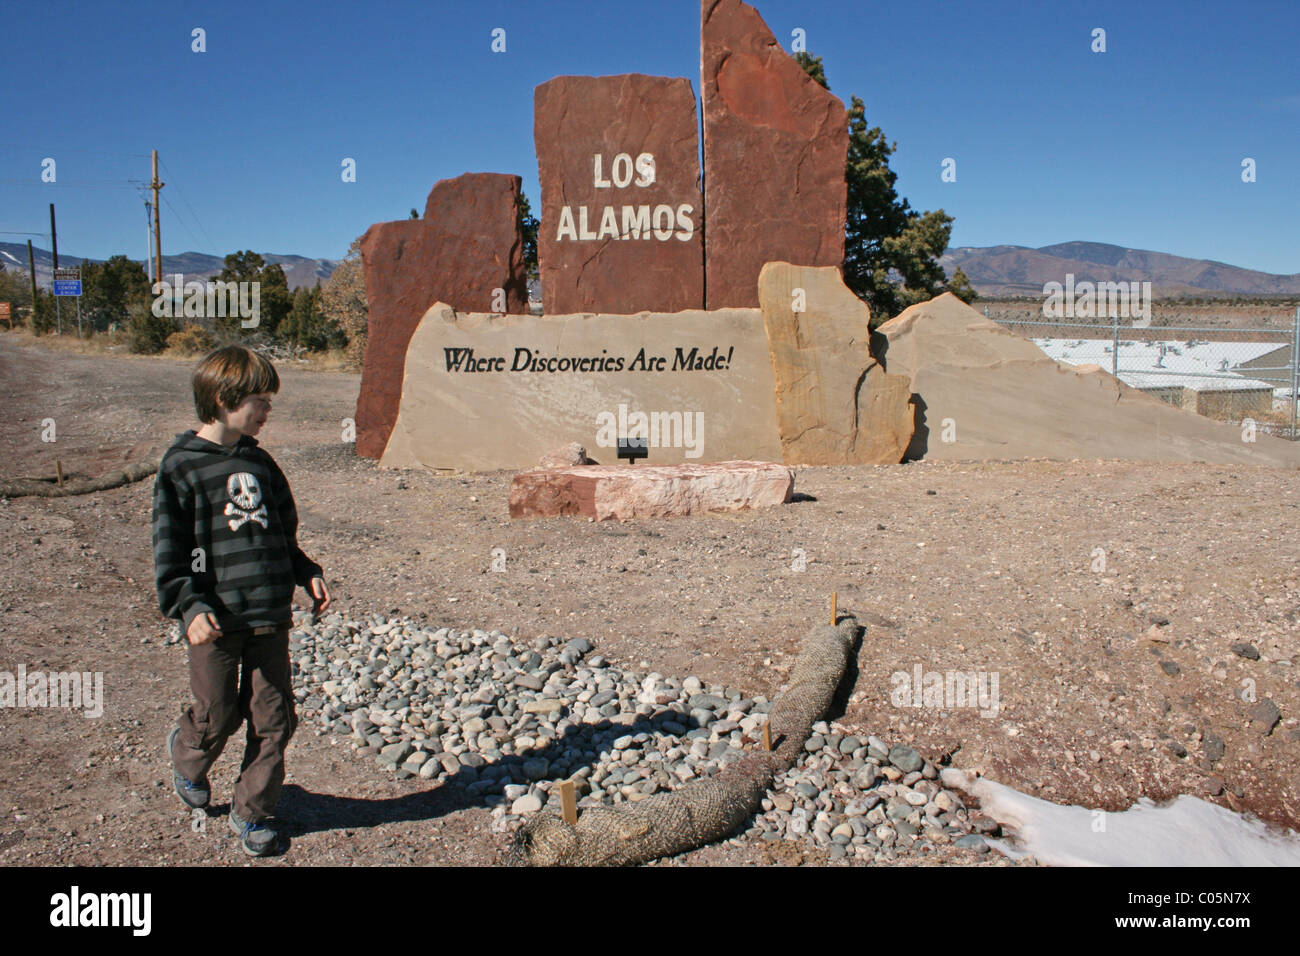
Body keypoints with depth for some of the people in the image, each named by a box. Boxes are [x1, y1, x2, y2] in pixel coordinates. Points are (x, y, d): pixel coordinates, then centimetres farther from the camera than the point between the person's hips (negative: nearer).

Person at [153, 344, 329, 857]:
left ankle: (252, 810, 24)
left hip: (269, 616, 5)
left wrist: (308, 574, 9)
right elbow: (168, 550, -7)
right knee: (217, 717, 8)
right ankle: (187, 756, 43)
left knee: (274, 718, 6)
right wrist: (189, 607, -17)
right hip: (215, 619, -5)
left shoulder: (260, 464, 12)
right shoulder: (182, 466, -5)